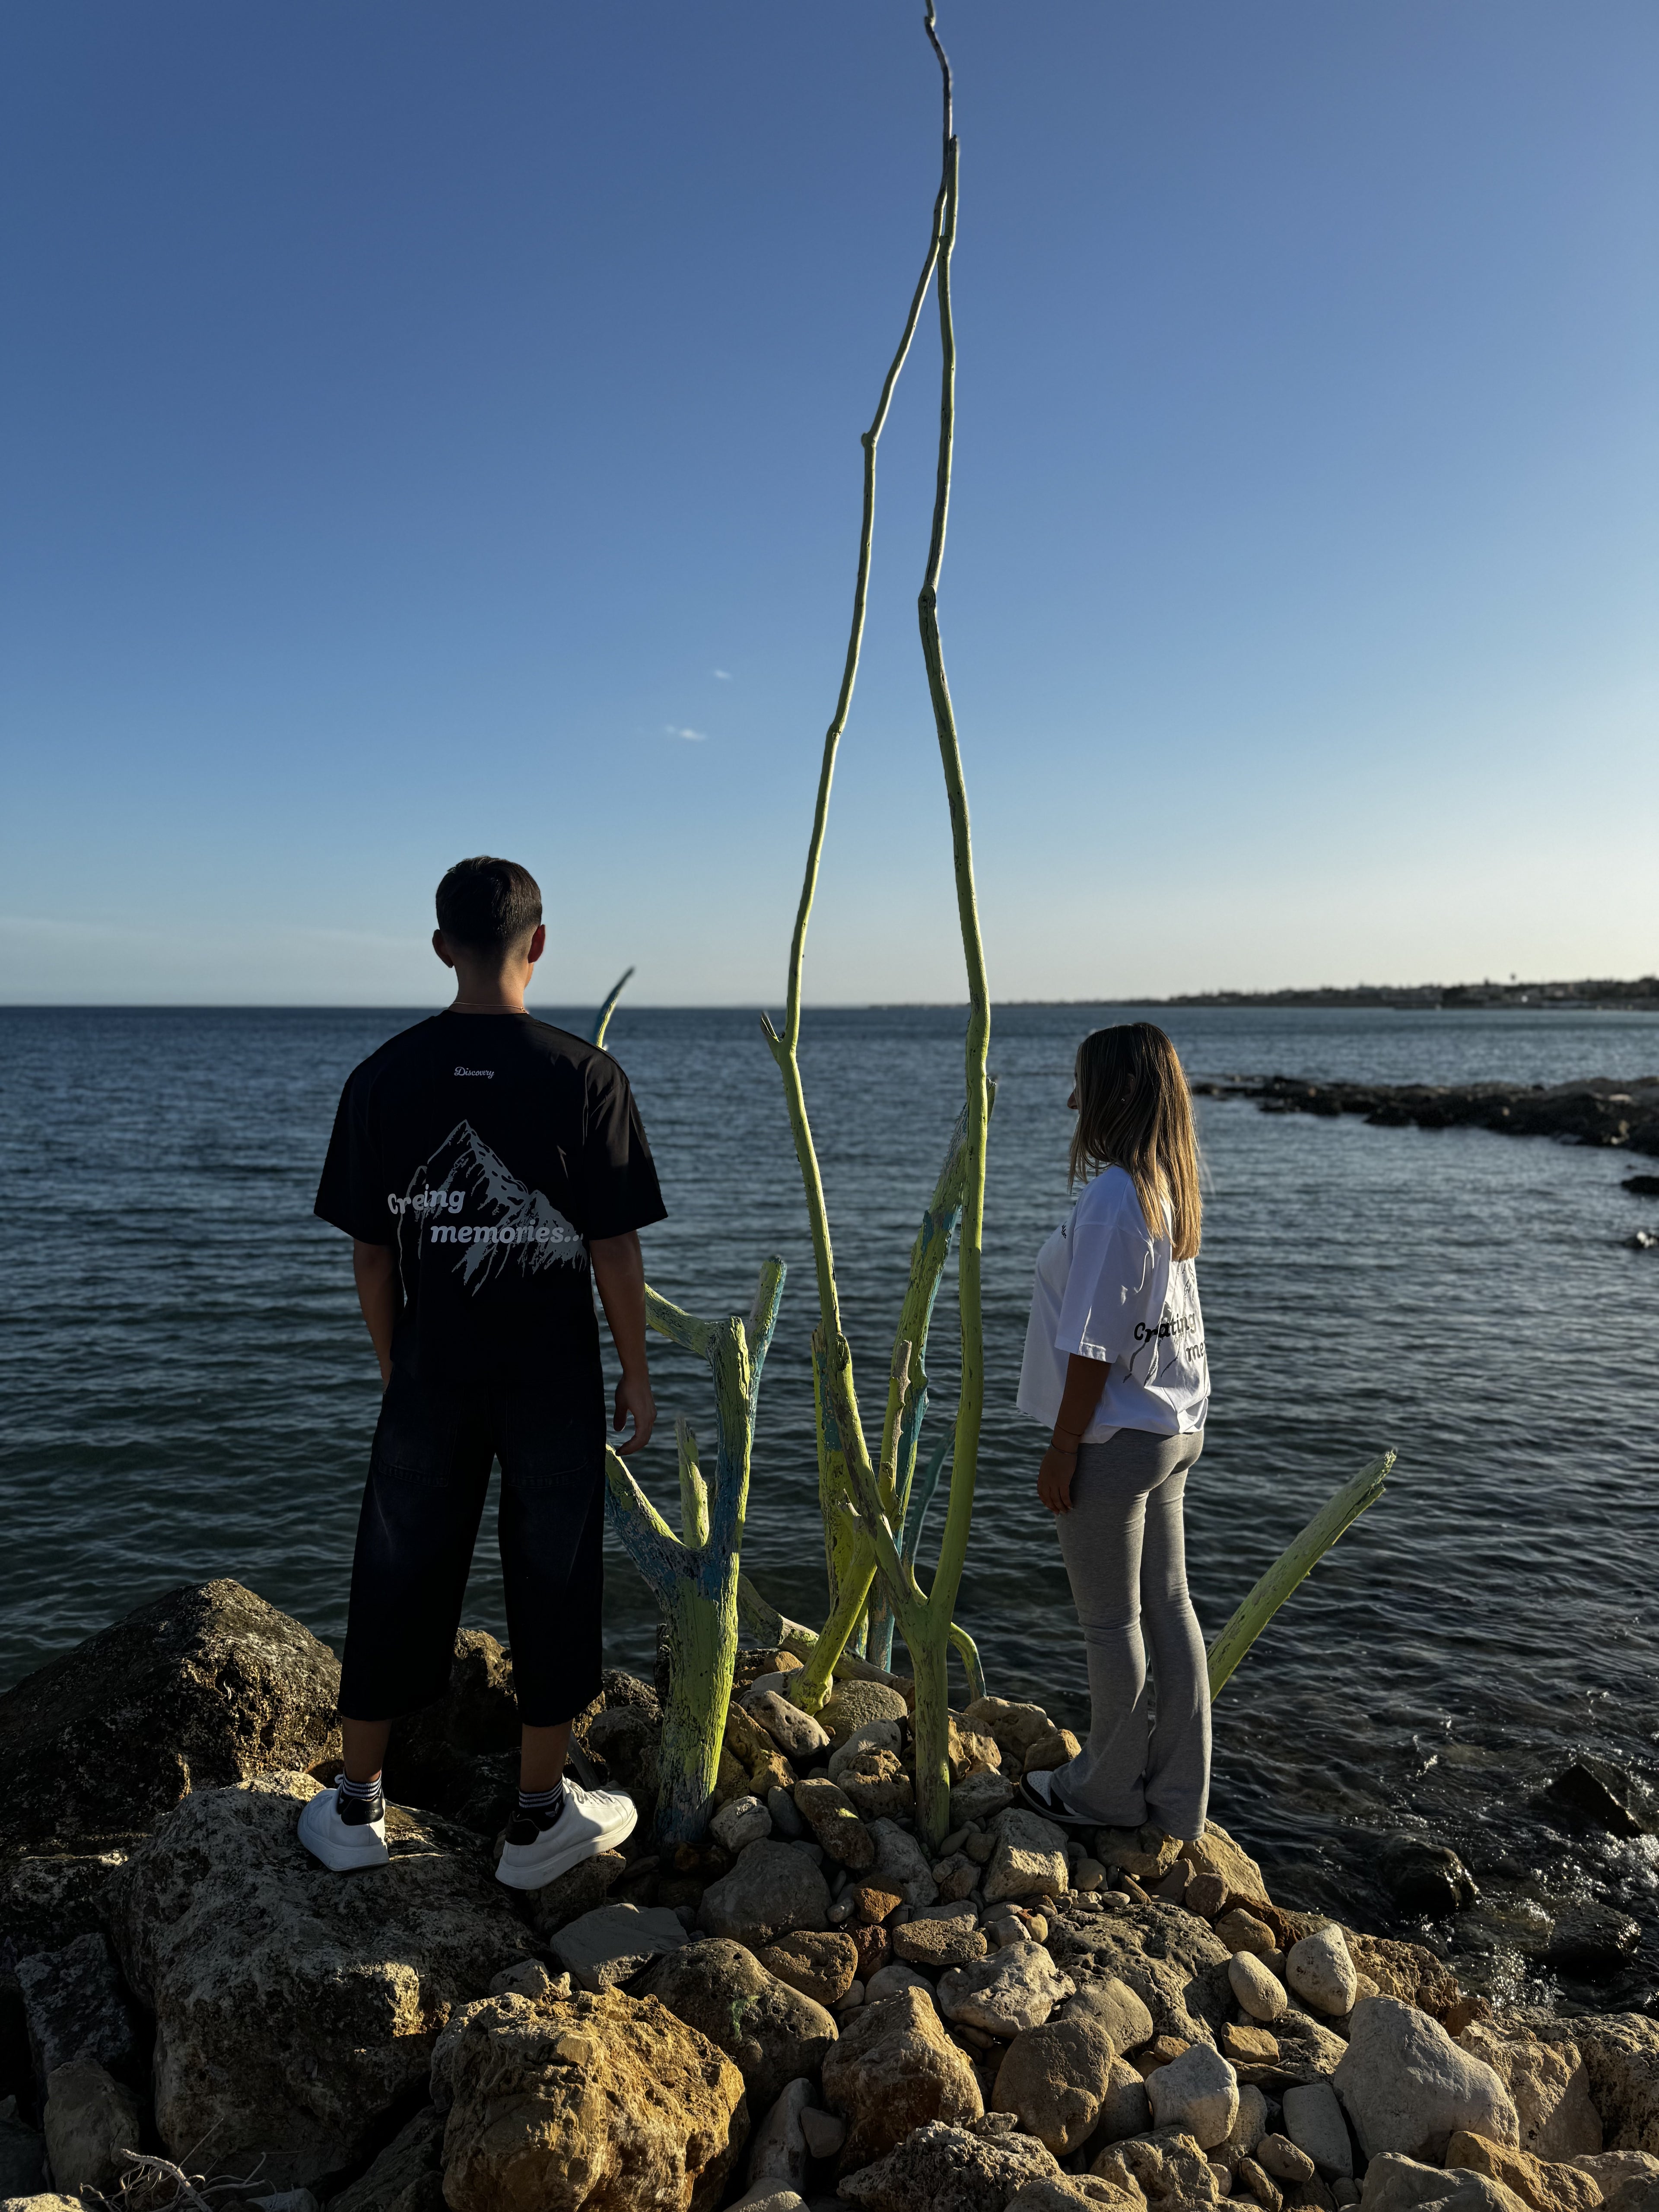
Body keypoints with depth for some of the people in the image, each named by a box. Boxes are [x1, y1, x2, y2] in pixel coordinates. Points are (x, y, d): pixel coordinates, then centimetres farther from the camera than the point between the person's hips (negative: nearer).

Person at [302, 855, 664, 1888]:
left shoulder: (385, 1077, -4)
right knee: (552, 1582, 12)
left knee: (399, 1577, 16)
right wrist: (637, 1374, 1)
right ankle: (541, 1818, 26)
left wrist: (396, 1366, 14)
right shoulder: (586, 1076, -12)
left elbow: (371, 1252, 0)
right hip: (555, 1377, -2)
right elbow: (615, 1248, -10)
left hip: (432, 1372, 2)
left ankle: (356, 1808, 32)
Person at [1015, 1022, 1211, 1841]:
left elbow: (1092, 1346, -22)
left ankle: (1108, 1792, 28)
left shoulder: (1111, 1197, -23)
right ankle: (1179, 1802, 30)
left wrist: (1061, 1449, -13)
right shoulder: (1174, 1189, 4)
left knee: (1110, 1623, 9)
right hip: (1176, 1428, 9)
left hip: (1115, 1438, -9)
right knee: (1168, 1607, 17)